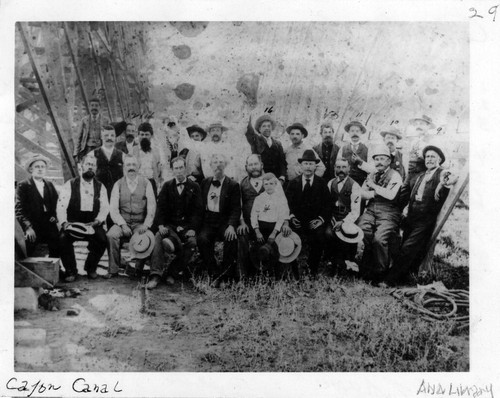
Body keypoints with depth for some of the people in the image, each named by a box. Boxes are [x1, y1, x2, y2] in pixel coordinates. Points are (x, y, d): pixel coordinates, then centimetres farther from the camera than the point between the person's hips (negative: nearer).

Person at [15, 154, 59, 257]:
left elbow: (56, 203, 24)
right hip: (32, 228, -4)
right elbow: (19, 210, -6)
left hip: (49, 225, 4)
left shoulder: (50, 185, 16)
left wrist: (54, 216, 4)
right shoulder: (23, 186, 1)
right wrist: (28, 227, -18)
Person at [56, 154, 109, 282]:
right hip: (72, 223, -1)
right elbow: (61, 206, -3)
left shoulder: (100, 187, 12)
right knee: (63, 238, -31)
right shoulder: (70, 185, 6)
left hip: (93, 224, 1)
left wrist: (98, 221, -18)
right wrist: (64, 222, -20)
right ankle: (71, 271, -10)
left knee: (102, 239, -28)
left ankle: (91, 267, -1)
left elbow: (105, 208, 1)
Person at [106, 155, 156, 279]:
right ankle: (113, 270, -14)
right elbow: (113, 208, 1)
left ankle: (139, 269, -8)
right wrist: (122, 224, -14)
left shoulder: (146, 183, 7)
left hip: (140, 223, -1)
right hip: (122, 222, 1)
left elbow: (152, 206, 1)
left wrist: (146, 225, -12)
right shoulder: (118, 185, 7)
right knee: (111, 235, -29)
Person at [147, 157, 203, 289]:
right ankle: (156, 275, -32)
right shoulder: (167, 186, 14)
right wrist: (161, 225, -14)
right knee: (158, 237, -28)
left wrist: (193, 228, -16)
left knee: (192, 242, -31)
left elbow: (197, 210, 0)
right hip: (169, 225, 1)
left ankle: (173, 272, -19)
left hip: (187, 226, -1)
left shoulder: (194, 187, 8)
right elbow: (161, 207, 4)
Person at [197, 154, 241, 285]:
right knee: (202, 239, -29)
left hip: (224, 221, -2)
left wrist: (231, 225, -20)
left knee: (231, 239, -32)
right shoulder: (205, 183, 16)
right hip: (208, 221, 2)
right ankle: (215, 273, -21)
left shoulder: (233, 185, 4)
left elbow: (236, 209, -2)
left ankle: (225, 273, -19)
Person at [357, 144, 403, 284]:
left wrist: (374, 186, -4)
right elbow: (362, 193, 9)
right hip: (371, 211, 5)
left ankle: (380, 273, -8)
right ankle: (366, 269, -6)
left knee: (378, 239, -28)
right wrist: (377, 193, -8)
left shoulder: (395, 176, 1)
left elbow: (391, 195, -15)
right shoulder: (372, 175, 21)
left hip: (388, 213, -5)